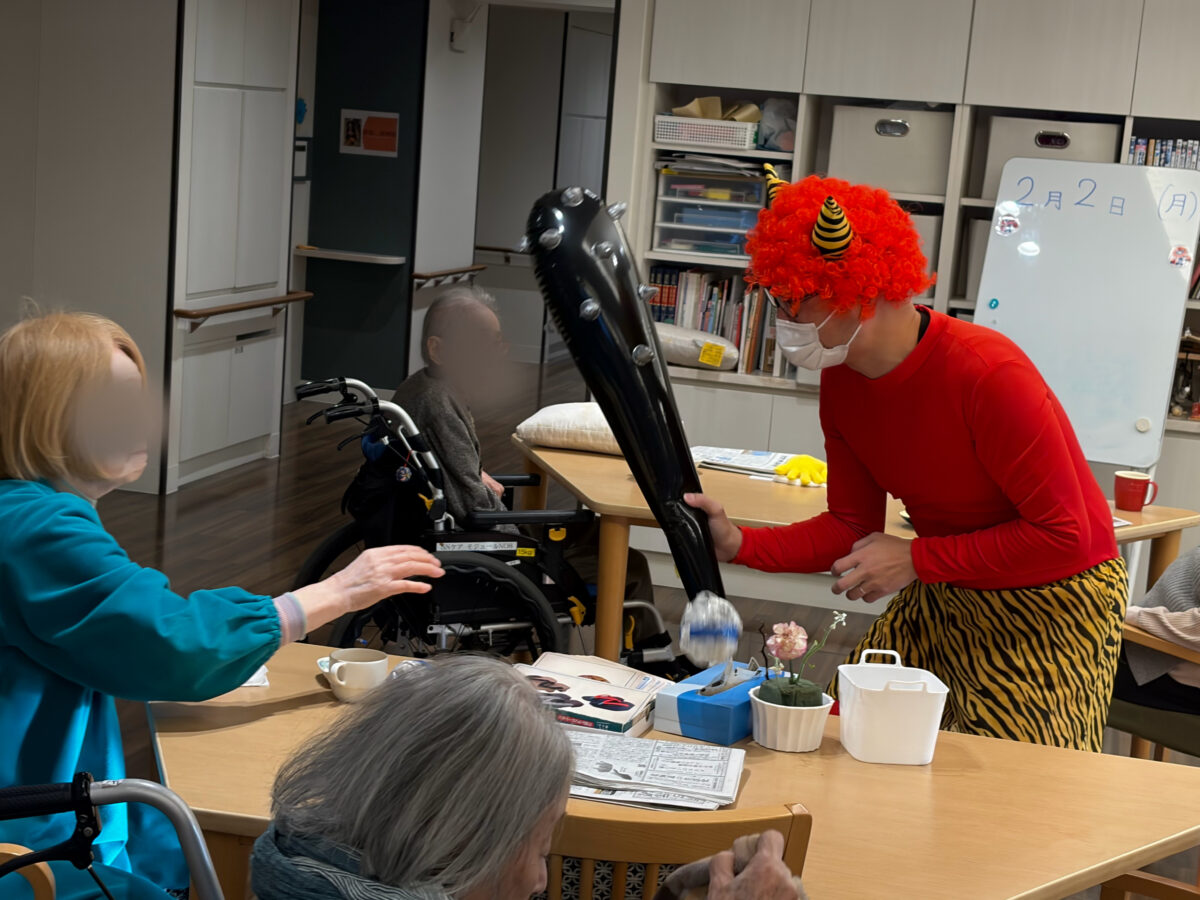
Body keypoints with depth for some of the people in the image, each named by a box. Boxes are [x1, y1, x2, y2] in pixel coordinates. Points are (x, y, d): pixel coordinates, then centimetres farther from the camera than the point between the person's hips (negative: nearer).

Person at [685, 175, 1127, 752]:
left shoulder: (989, 374, -29)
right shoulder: (840, 381, -4)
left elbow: (1063, 537, -24)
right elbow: (854, 527, 3)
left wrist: (916, 559, -22)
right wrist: (740, 545, -13)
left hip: (1055, 605, -7)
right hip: (946, 597, 7)